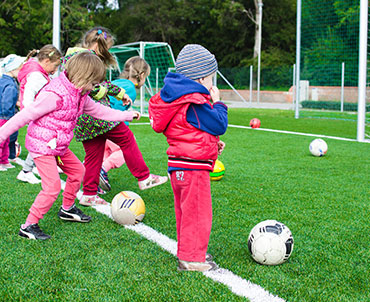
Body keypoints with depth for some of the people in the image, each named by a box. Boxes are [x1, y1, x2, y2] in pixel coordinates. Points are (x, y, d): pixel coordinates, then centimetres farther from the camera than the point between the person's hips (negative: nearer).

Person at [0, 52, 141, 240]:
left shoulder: (80, 94, 4)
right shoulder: (55, 95, -26)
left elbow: (99, 111, 19)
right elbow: (25, 115, -23)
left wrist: (127, 115, 23)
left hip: (59, 146, 9)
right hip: (41, 145, -9)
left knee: (77, 170, 19)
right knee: (52, 187, -13)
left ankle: (67, 209, 38)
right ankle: (29, 226, -2)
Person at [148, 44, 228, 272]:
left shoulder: (179, 98, 14)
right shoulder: (196, 103, -19)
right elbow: (219, 125, -15)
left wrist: (212, 143, 17)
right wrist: (217, 103, -1)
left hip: (179, 166, 11)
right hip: (193, 167, -11)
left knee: (187, 212, 19)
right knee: (198, 213, -3)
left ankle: (189, 251, 31)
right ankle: (192, 258, 4)